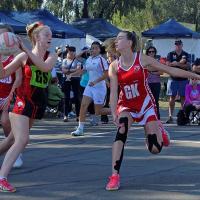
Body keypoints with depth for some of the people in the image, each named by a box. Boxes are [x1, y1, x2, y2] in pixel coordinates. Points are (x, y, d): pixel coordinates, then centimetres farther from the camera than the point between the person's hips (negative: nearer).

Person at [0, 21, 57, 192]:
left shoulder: (52, 56, 3)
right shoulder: (23, 57, -4)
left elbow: (45, 66, -21)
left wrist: (26, 50, -26)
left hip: (38, 104, 5)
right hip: (23, 102, -5)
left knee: (18, 139, 15)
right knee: (22, 140, -19)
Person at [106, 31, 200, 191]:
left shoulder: (143, 60, -13)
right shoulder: (114, 66, -7)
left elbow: (171, 70, -8)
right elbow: (113, 93, -11)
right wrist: (114, 115, -26)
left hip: (146, 106, -1)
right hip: (126, 106, 1)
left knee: (155, 149, -7)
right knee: (122, 129, -30)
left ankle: (159, 130, 32)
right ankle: (115, 176, -27)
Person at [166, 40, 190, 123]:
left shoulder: (186, 55, 8)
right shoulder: (171, 54, 8)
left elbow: (187, 66, -3)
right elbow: (168, 64, -4)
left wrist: (176, 63, -13)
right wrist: (181, 63, -12)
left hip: (183, 79, 0)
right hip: (173, 78, 0)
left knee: (183, 97, 0)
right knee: (172, 97, -1)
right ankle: (170, 116, 0)